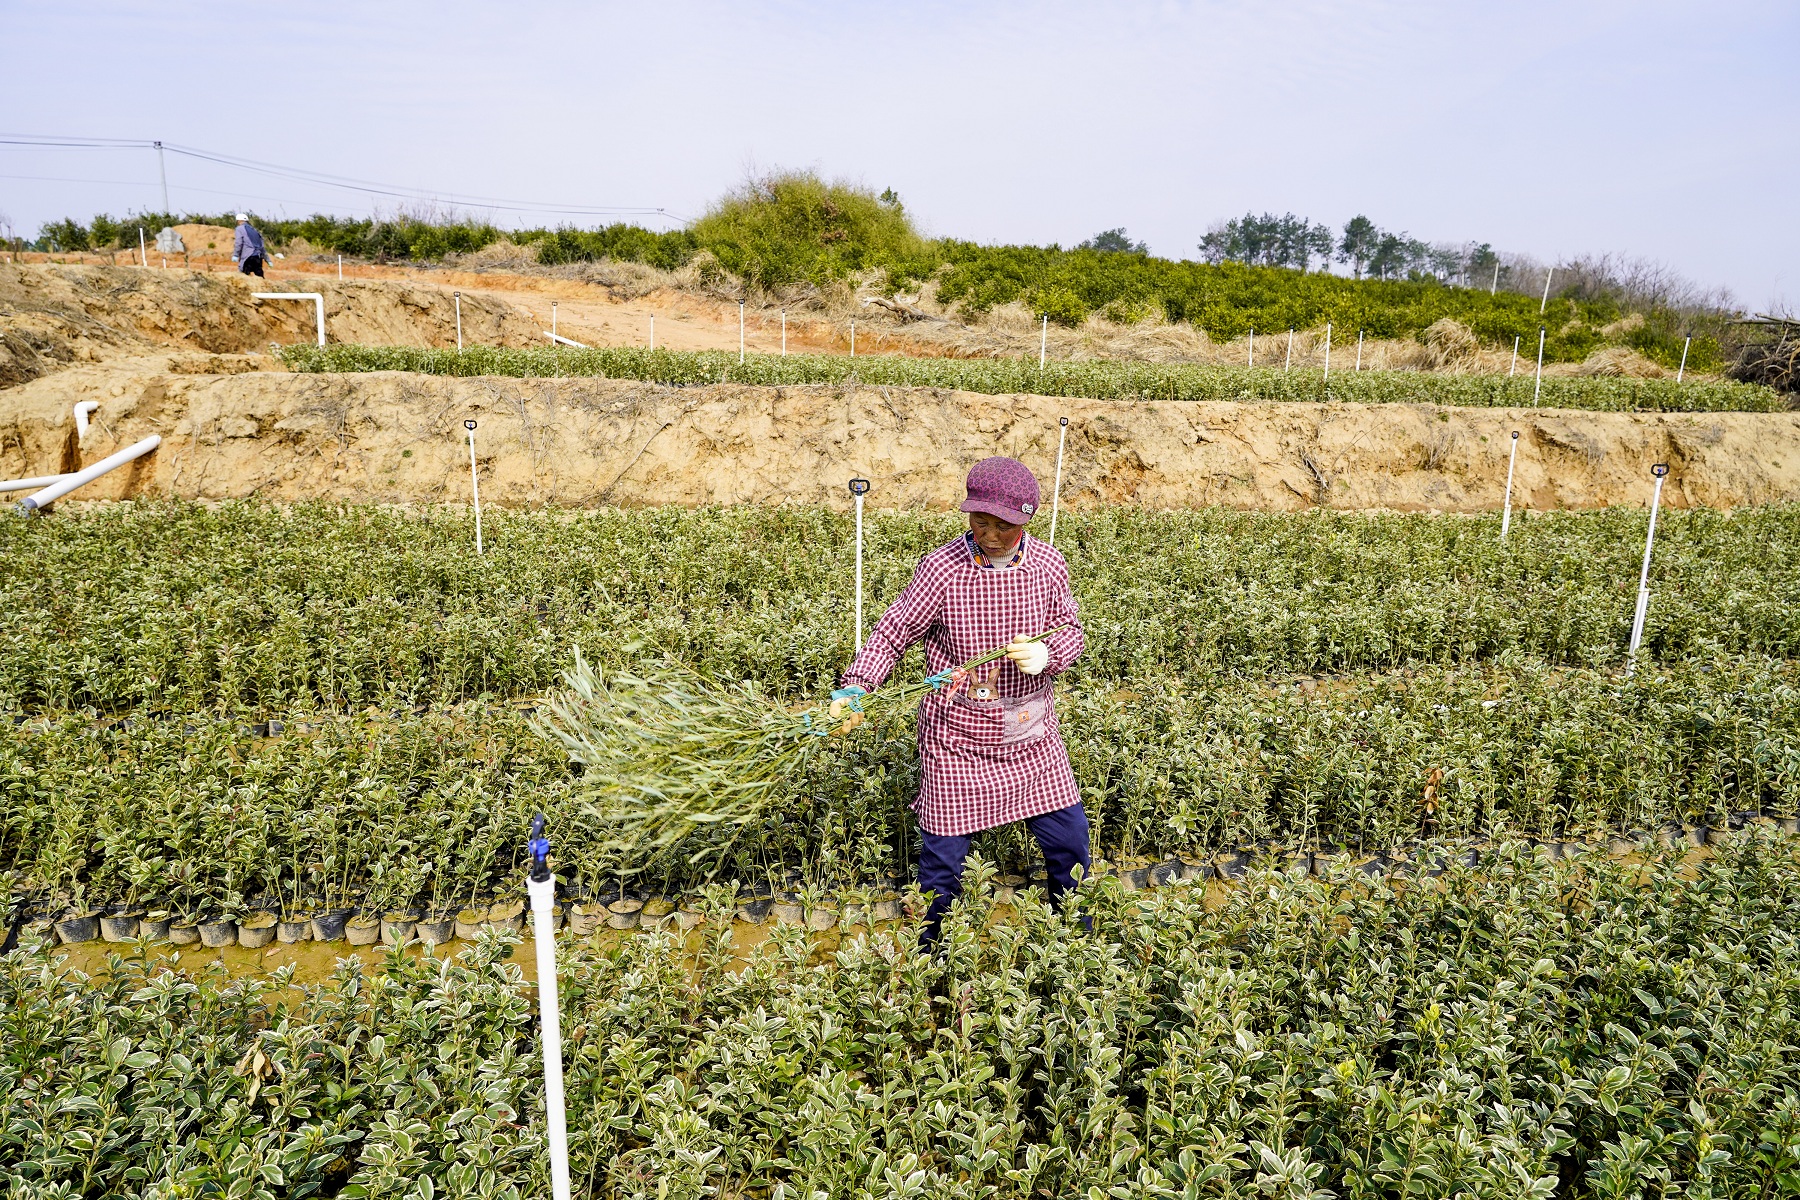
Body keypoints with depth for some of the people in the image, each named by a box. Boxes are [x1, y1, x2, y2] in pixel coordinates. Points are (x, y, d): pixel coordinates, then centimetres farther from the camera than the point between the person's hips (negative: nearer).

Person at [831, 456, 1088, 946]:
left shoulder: (1048, 565, -5)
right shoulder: (942, 567, -15)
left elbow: (1069, 631, 5)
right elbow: (892, 633, -12)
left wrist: (1048, 654, -18)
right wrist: (854, 688, -26)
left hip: (1031, 735, 4)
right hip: (956, 737, -3)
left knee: (1068, 838, 13)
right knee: (944, 855, 6)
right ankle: (930, 952, 32)